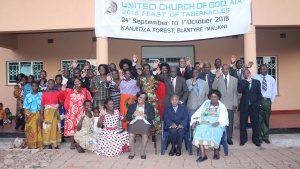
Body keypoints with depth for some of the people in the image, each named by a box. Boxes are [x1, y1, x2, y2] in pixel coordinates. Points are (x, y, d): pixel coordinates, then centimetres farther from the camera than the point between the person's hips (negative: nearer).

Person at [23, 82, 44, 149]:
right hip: (29, 114, 1)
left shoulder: (41, 95, 0)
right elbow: (25, 107, 4)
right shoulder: (28, 95, 4)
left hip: (38, 115, -1)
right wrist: (25, 116, -3)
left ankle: (38, 144, 7)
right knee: (29, 130, 3)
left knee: (38, 129, 0)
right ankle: (30, 144, 12)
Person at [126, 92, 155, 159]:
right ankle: (132, 151, -11)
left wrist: (145, 115, -11)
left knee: (145, 135, -32)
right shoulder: (131, 106, 23)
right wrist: (133, 115, -8)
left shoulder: (149, 106, 22)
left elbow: (152, 116, 6)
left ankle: (143, 151, -13)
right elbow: (127, 117, 11)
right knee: (131, 134, -30)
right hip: (134, 122, 1)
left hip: (145, 122, 0)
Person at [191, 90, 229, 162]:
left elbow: (224, 117, -2)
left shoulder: (222, 106, 15)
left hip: (216, 125, -2)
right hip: (204, 124, 2)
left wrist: (218, 122, -23)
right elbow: (198, 114, 12)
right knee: (199, 130, -31)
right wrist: (194, 121, -6)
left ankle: (216, 151, -11)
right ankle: (203, 155, -33)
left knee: (215, 131, -35)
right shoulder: (205, 104, 22)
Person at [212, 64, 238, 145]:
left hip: (230, 104, 1)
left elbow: (235, 92, 6)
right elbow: (214, 88, -11)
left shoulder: (234, 79, 8)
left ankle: (229, 138, 17)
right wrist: (217, 78, -21)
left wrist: (235, 104, 1)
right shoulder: (218, 78, 4)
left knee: (230, 122, 5)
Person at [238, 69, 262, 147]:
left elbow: (259, 93, 7)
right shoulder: (241, 82, 3)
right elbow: (239, 90, -16)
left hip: (254, 106, 1)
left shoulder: (257, 82, 6)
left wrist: (258, 103, 0)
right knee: (243, 124, 5)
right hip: (244, 106, 0)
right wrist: (247, 82, -16)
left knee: (255, 124, 7)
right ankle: (243, 140, 19)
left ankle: (256, 140, 21)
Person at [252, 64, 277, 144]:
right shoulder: (255, 77, 0)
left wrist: (271, 101, 4)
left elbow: (274, 91, 10)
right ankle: (259, 137, 13)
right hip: (258, 101, -2)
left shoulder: (272, 79, 7)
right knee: (258, 119, 2)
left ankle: (265, 137, 22)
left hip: (267, 101, 2)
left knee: (266, 119, 11)